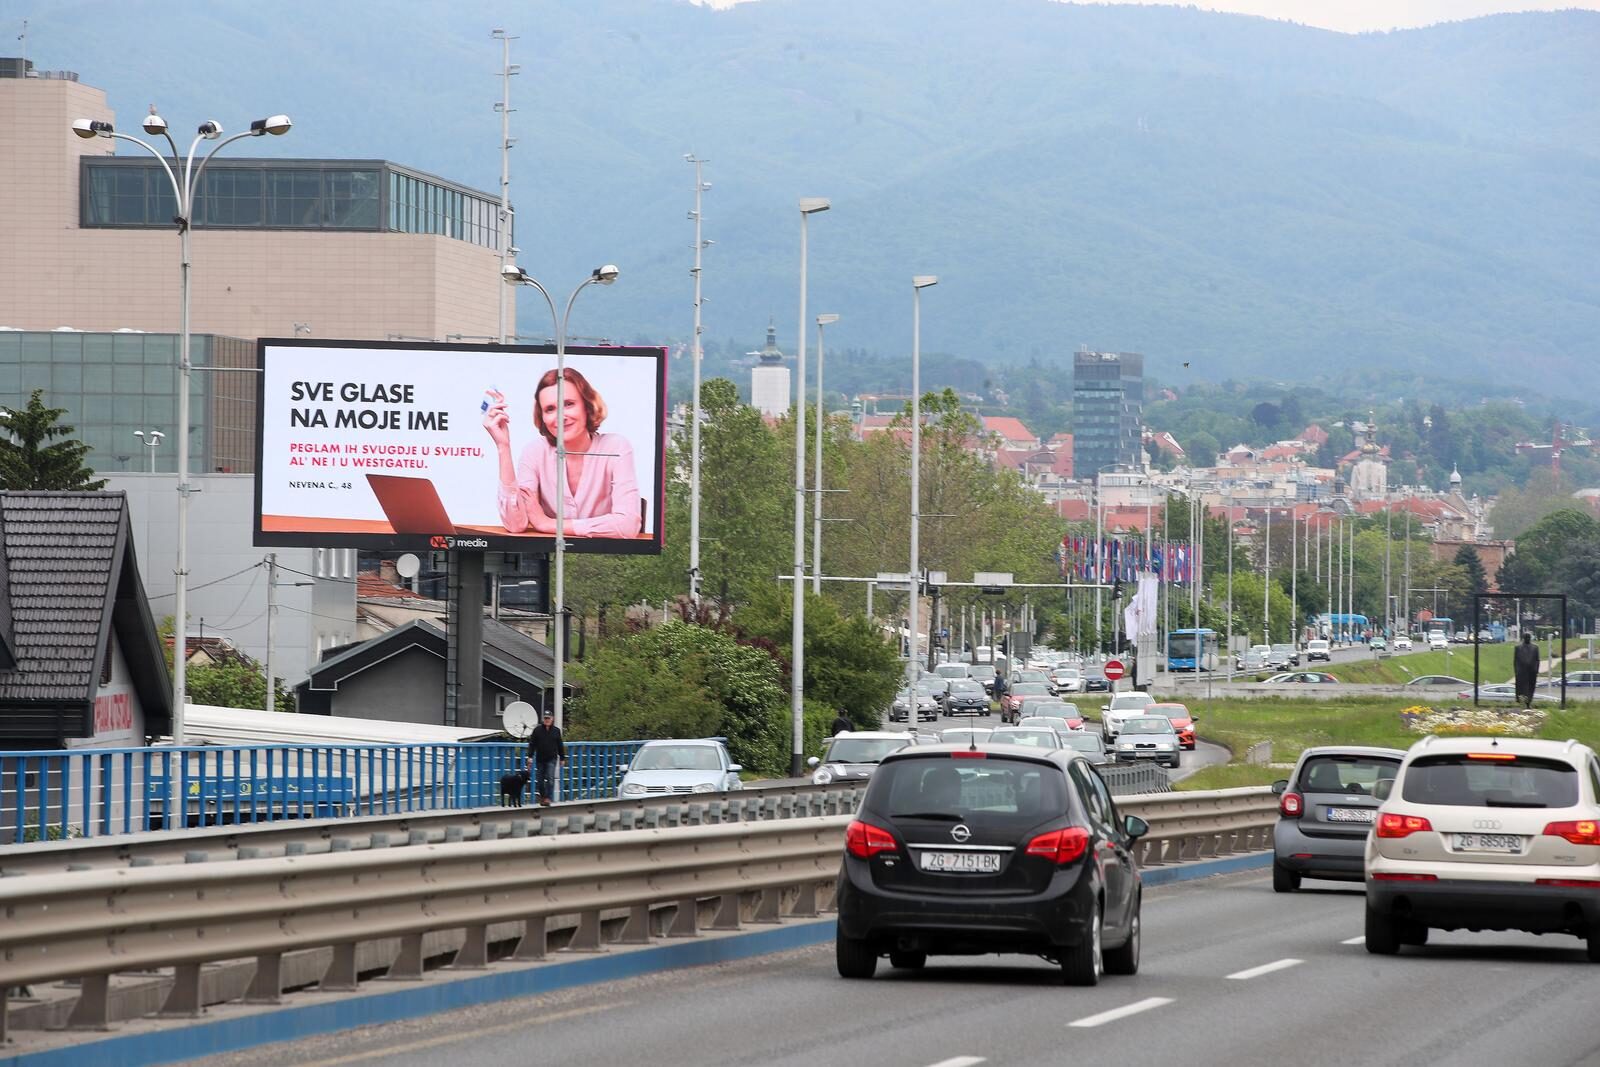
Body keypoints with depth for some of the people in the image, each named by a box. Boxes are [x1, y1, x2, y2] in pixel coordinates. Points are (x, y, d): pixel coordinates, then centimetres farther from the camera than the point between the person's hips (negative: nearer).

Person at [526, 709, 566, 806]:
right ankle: (541, 796, 21)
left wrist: (562, 758, 11)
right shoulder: (537, 730, 2)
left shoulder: (556, 731, 5)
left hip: (551, 759, -1)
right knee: (540, 780, 6)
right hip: (540, 759, 1)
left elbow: (560, 746, 11)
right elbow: (532, 744, 1)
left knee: (550, 779, -11)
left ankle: (548, 798, -10)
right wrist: (530, 756, -7)